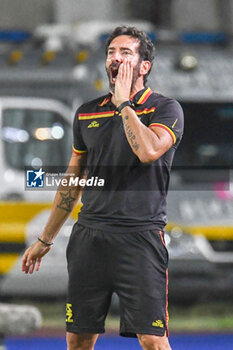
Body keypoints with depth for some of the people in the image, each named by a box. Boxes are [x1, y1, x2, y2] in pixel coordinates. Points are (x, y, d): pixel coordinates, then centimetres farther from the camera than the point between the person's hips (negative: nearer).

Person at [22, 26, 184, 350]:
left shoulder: (165, 108, 0)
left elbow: (149, 150, -22)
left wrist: (124, 103, -11)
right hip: (88, 236, 5)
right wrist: (45, 240, 24)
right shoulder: (87, 113, 15)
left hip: (140, 235, -5)